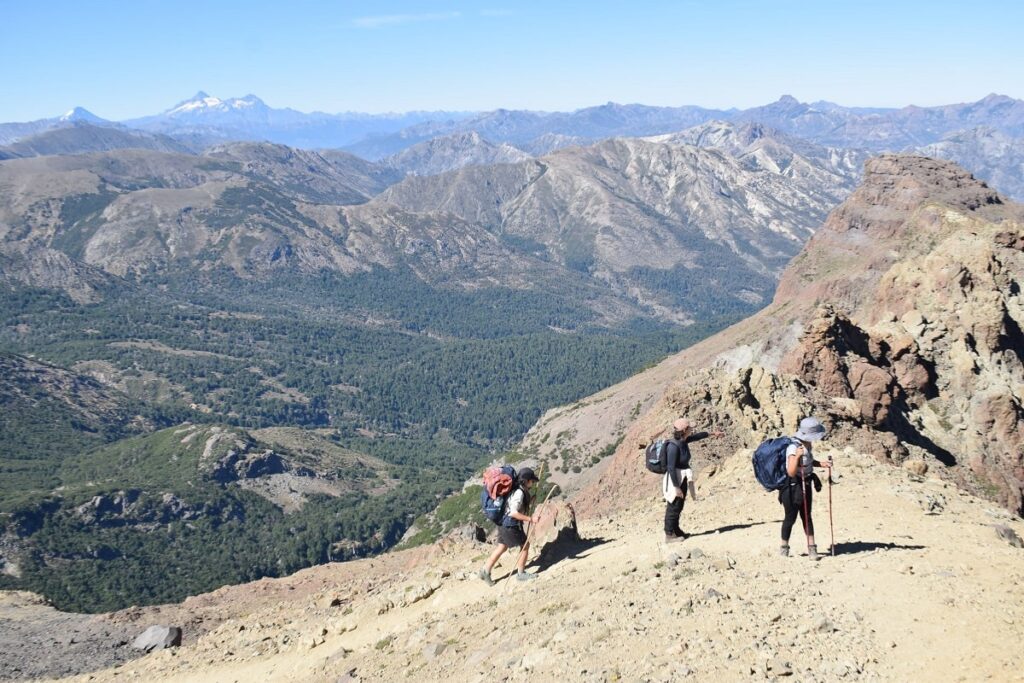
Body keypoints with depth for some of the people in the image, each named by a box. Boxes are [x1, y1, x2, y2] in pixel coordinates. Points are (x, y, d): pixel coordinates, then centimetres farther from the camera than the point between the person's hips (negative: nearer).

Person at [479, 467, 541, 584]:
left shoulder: (518, 490, 6)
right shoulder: (519, 493, -23)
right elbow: (513, 512, -28)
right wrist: (530, 518, -25)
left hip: (504, 523, 9)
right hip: (510, 525, -9)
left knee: (502, 547, 19)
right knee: (525, 545, 6)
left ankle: (486, 570, 25)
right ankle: (521, 573, 18)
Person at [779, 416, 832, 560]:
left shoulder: (807, 444, 0)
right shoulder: (794, 447, -27)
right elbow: (791, 472, -30)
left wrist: (821, 464, 2)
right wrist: (796, 456, -43)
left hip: (805, 485, 8)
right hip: (792, 487, -8)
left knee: (806, 516, 12)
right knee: (790, 517, 6)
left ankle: (811, 546, 18)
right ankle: (784, 547, 22)